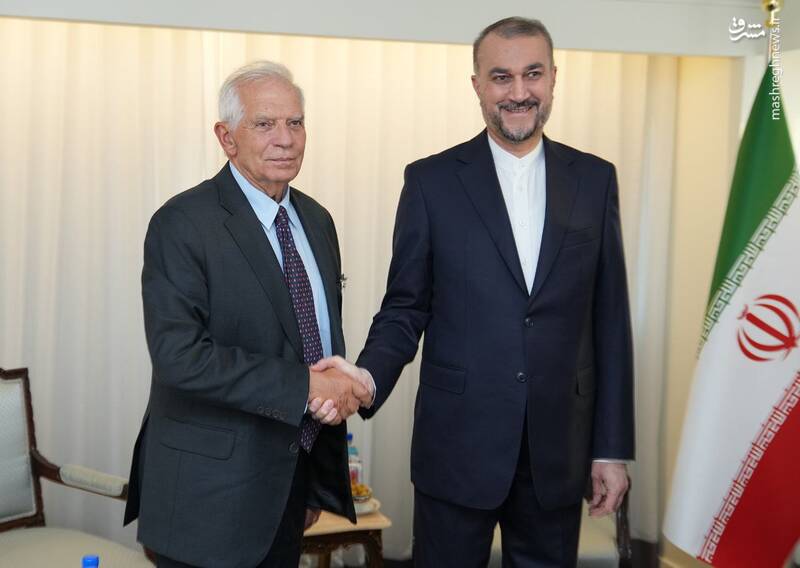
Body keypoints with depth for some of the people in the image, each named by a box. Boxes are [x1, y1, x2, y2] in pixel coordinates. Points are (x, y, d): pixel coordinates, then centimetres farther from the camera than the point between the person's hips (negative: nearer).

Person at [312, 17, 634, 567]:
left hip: (560, 448, 2)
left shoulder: (595, 179, 3)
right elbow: (404, 310, 0)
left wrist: (613, 447, 3)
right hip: (458, 443, -2)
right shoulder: (432, 180, -2)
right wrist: (369, 376, -21)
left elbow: (610, 322, 4)